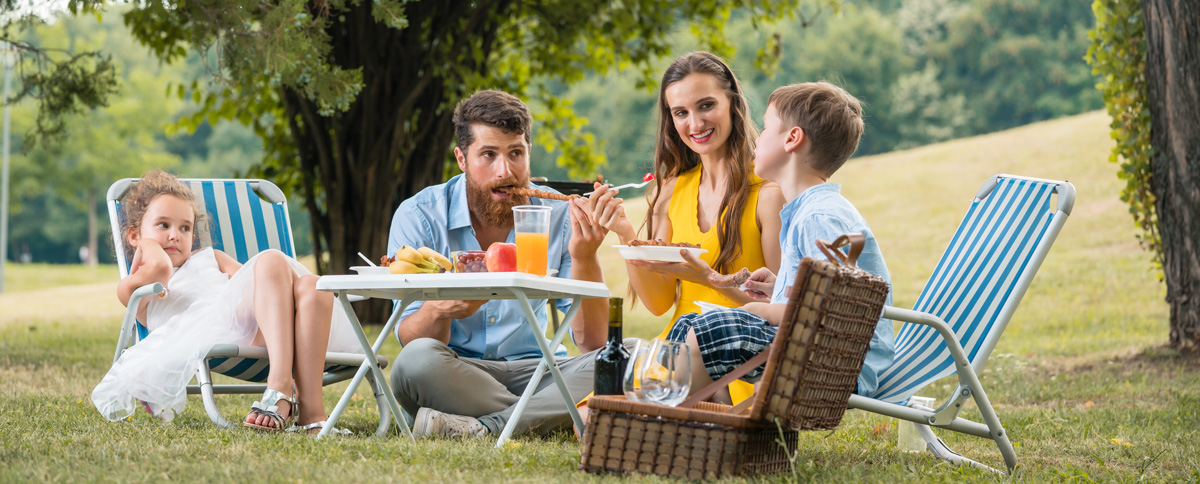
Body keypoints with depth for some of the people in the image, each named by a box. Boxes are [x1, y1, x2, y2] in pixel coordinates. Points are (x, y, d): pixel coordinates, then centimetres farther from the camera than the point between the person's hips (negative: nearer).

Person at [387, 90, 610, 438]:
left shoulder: (559, 216, -4)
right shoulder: (419, 216, -8)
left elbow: (592, 342, -8)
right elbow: (410, 340, -13)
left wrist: (584, 259, -24)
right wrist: (439, 308, -36)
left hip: (535, 369, 2)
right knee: (418, 360, -35)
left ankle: (479, 429, -31)